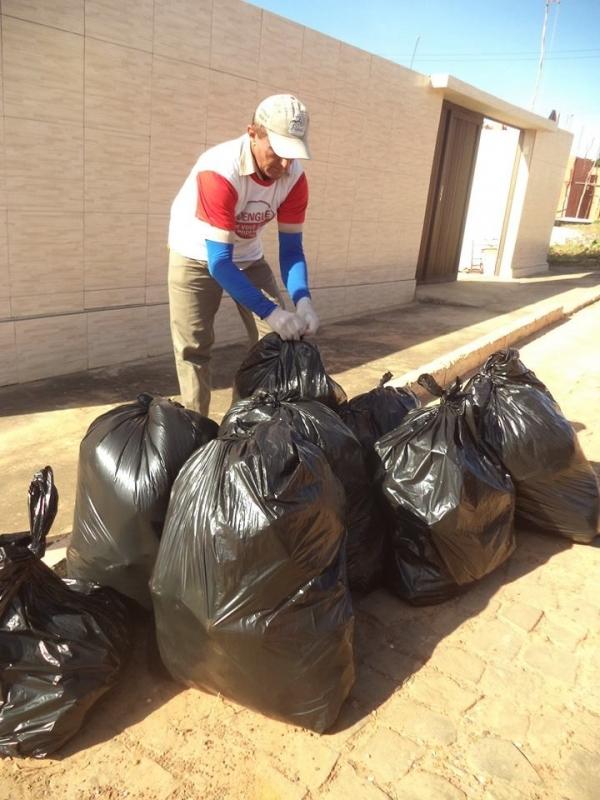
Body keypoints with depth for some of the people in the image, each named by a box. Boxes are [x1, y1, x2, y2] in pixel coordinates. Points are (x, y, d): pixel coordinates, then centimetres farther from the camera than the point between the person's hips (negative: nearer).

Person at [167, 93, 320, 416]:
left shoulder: (294, 176, -19)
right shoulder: (220, 171, -35)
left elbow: (291, 248, -12)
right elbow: (218, 261, -36)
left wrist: (303, 300, -29)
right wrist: (270, 312, -40)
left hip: (247, 256, 5)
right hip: (196, 257, -5)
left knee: (278, 337, -2)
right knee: (193, 348, -7)